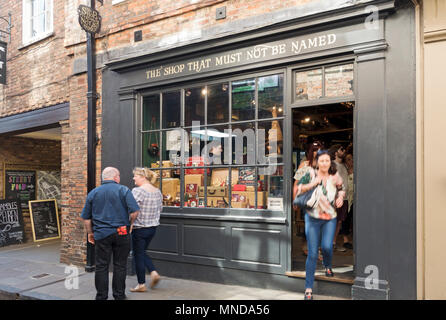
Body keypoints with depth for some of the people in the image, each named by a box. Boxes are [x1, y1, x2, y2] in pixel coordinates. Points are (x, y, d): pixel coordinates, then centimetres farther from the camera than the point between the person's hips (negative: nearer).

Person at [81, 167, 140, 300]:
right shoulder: (124, 190, -4)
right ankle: (119, 295, 18)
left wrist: (90, 233, 19)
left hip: (101, 234, 2)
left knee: (101, 266, 9)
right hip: (121, 234, -2)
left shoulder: (93, 193, 7)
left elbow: (86, 217, 9)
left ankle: (101, 296, 15)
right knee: (120, 265, 8)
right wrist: (130, 224, 5)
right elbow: (135, 211, -12)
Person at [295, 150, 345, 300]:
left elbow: (341, 188, 21)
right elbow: (298, 190, -8)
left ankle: (328, 266, 23)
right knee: (312, 253, -3)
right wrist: (313, 183, -21)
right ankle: (308, 289, 9)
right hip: (313, 218, -1)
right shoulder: (311, 174, -5)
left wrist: (341, 196, 2)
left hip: (330, 218, 2)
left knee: (326, 246, -16)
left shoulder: (335, 177, 2)